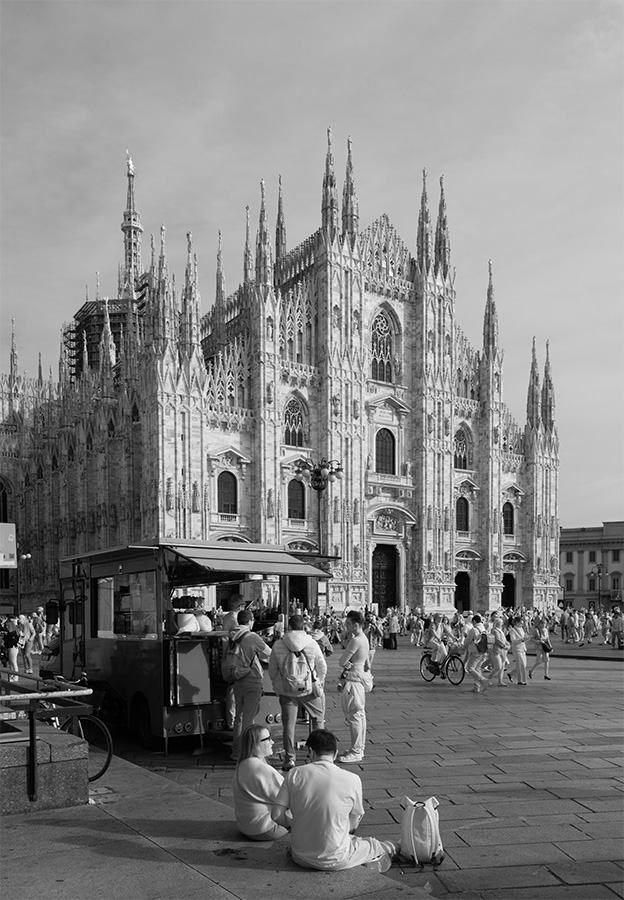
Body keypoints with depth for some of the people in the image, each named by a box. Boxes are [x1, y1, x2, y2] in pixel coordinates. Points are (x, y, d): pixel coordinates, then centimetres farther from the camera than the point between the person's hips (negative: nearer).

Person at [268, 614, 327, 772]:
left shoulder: (278, 645, -7)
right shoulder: (312, 643, -9)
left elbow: (272, 669, 1)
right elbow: (322, 667, -1)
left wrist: (277, 685, 17)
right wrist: (319, 682, 17)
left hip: (286, 690, 1)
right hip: (309, 688, 0)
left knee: (289, 723, 9)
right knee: (318, 719, 17)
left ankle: (290, 758, 10)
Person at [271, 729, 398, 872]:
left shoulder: (295, 774, -9)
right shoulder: (352, 780, -13)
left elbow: (277, 815, -7)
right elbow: (353, 824, 0)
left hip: (300, 858, 2)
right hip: (334, 861, -2)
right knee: (373, 845, 24)